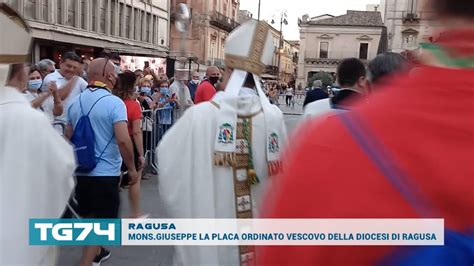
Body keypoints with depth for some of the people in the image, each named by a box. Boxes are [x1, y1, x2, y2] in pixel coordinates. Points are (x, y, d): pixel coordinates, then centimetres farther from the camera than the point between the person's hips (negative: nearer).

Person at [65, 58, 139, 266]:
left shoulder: (76, 102, 4)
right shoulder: (114, 102, -17)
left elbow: (68, 136, 12)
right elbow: (123, 140, -25)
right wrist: (132, 168, -13)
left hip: (80, 171, 7)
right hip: (106, 172, -7)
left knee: (88, 216, 24)